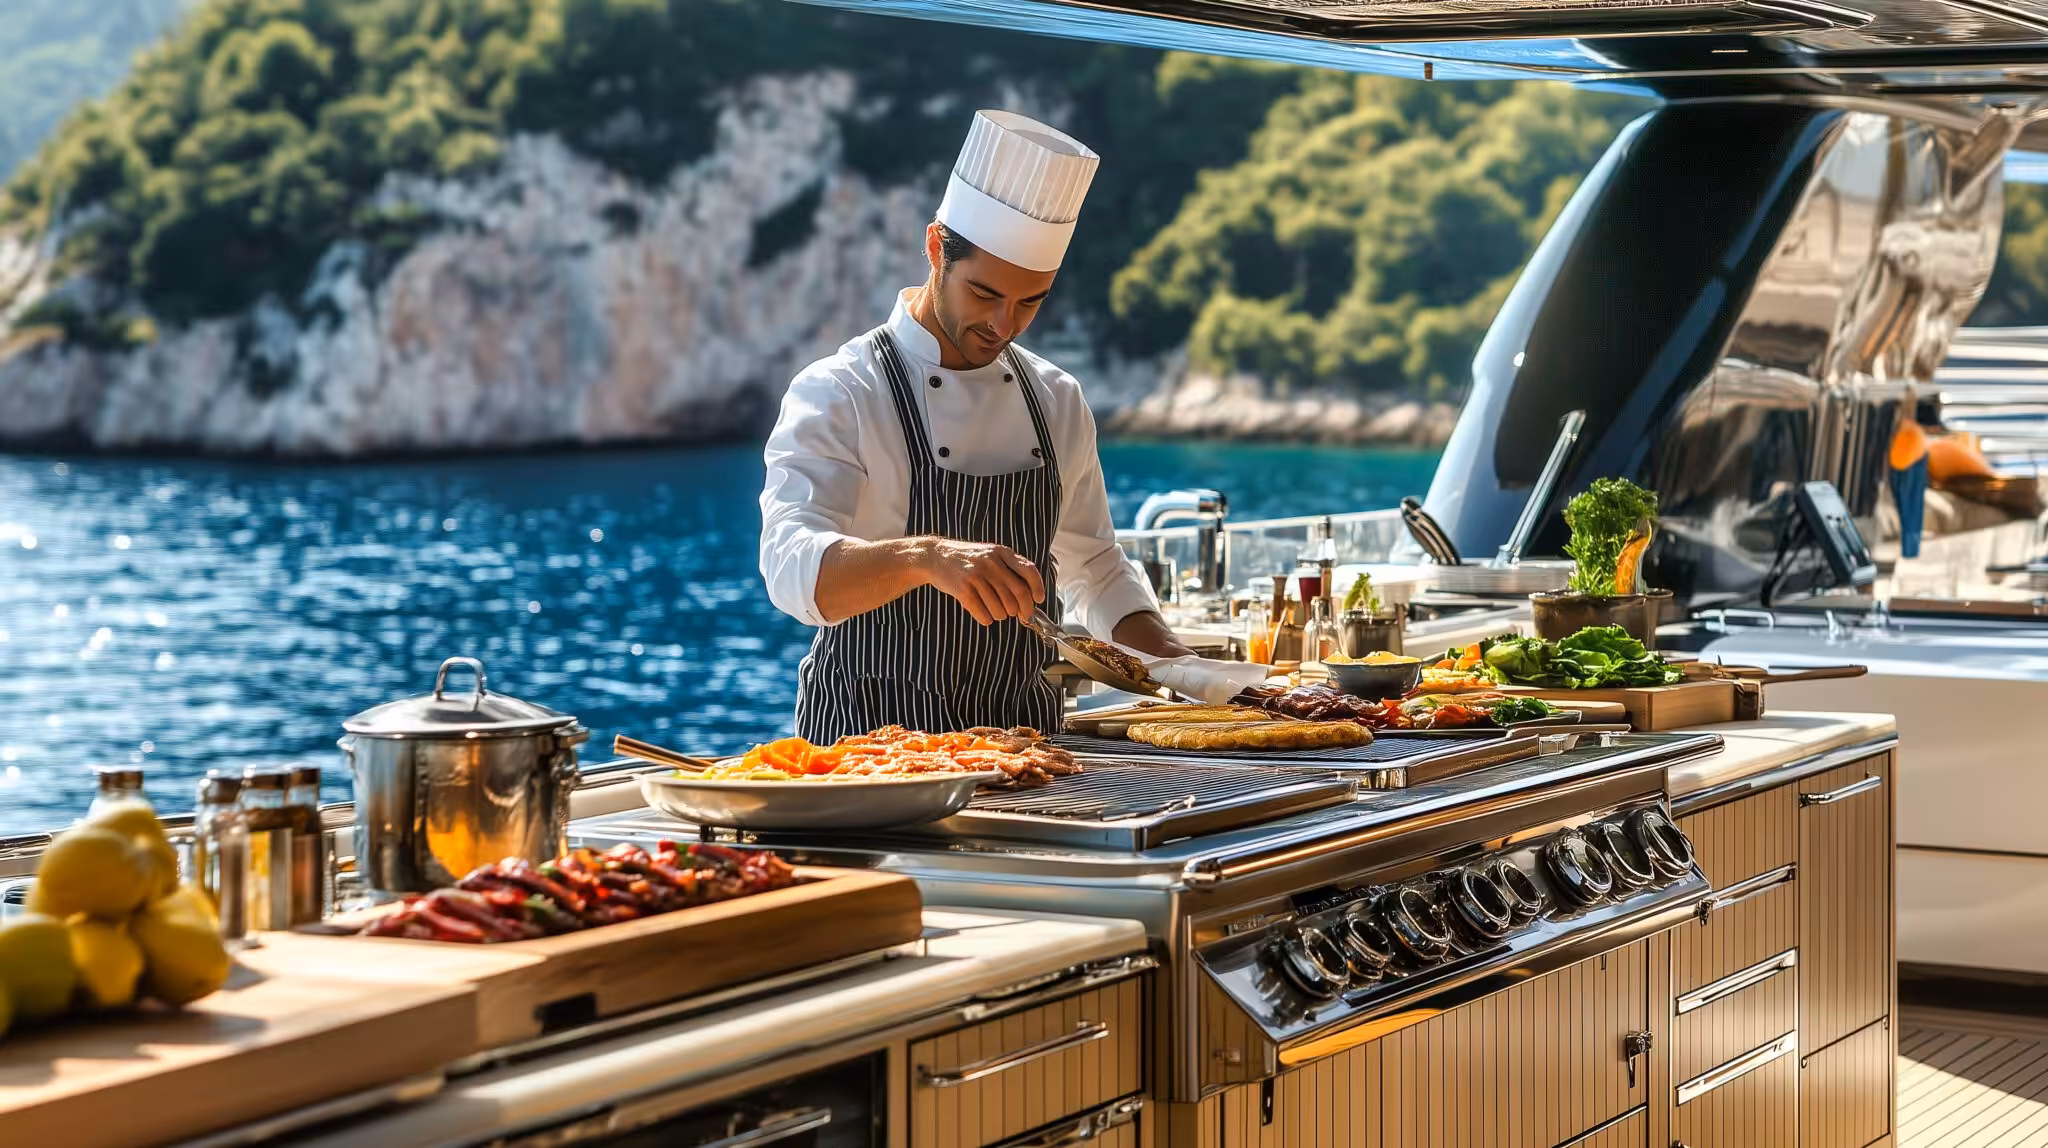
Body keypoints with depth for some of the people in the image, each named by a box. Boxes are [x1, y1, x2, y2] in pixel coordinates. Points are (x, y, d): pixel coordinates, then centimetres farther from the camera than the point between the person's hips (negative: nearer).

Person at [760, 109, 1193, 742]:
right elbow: (794, 566, -22)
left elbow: (1093, 568, 24)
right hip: (873, 735, -5)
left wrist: (1175, 660, 8)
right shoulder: (834, 395, -7)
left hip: (1022, 733, 5)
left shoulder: (1056, 400, 12)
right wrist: (925, 557, -39)